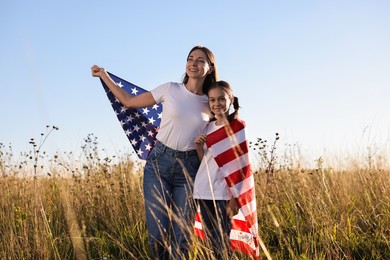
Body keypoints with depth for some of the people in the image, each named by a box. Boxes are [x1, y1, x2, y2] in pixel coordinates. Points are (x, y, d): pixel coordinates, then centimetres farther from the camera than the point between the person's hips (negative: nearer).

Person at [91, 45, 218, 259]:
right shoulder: (170, 89, 1)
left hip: (188, 170, 1)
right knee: (157, 233, -6)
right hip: (159, 163, -1)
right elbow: (129, 101, 10)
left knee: (181, 237, 0)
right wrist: (104, 76, 12)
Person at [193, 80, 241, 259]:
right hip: (203, 193, 6)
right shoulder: (208, 128, 12)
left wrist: (234, 198, -13)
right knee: (211, 243, 9)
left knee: (224, 245, -7)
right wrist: (199, 146, -3)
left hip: (222, 194, -5)